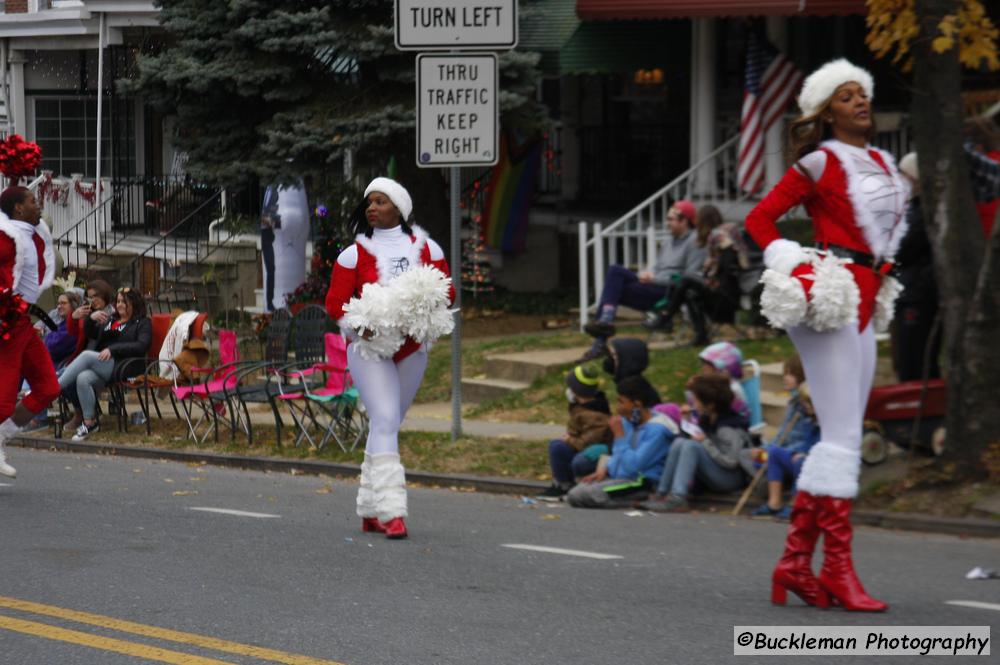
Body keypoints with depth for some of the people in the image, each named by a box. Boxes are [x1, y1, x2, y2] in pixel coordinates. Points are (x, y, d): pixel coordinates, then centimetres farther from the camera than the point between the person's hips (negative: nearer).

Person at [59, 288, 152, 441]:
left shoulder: (142, 323, 13)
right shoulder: (110, 322, 33)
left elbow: (141, 346, -6)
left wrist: (112, 349, -14)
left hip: (123, 367, -6)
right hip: (102, 367, 6)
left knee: (87, 355, -30)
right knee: (83, 378, -30)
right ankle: (89, 422, -25)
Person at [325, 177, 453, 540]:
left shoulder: (425, 248, 4)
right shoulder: (355, 253, 0)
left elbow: (445, 291, 5)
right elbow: (335, 301, -2)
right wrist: (360, 325, -20)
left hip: (412, 347, 3)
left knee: (387, 424, 11)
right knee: (385, 419, -17)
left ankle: (370, 510, 21)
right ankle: (392, 510, -23)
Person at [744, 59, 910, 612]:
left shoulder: (881, 162, 17)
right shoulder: (820, 162, -4)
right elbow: (759, 219, -3)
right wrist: (795, 265, -12)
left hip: (865, 302, 8)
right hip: (832, 297, -8)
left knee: (840, 437, 8)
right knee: (843, 434, -11)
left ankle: (795, 561, 13)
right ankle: (839, 571, -9)